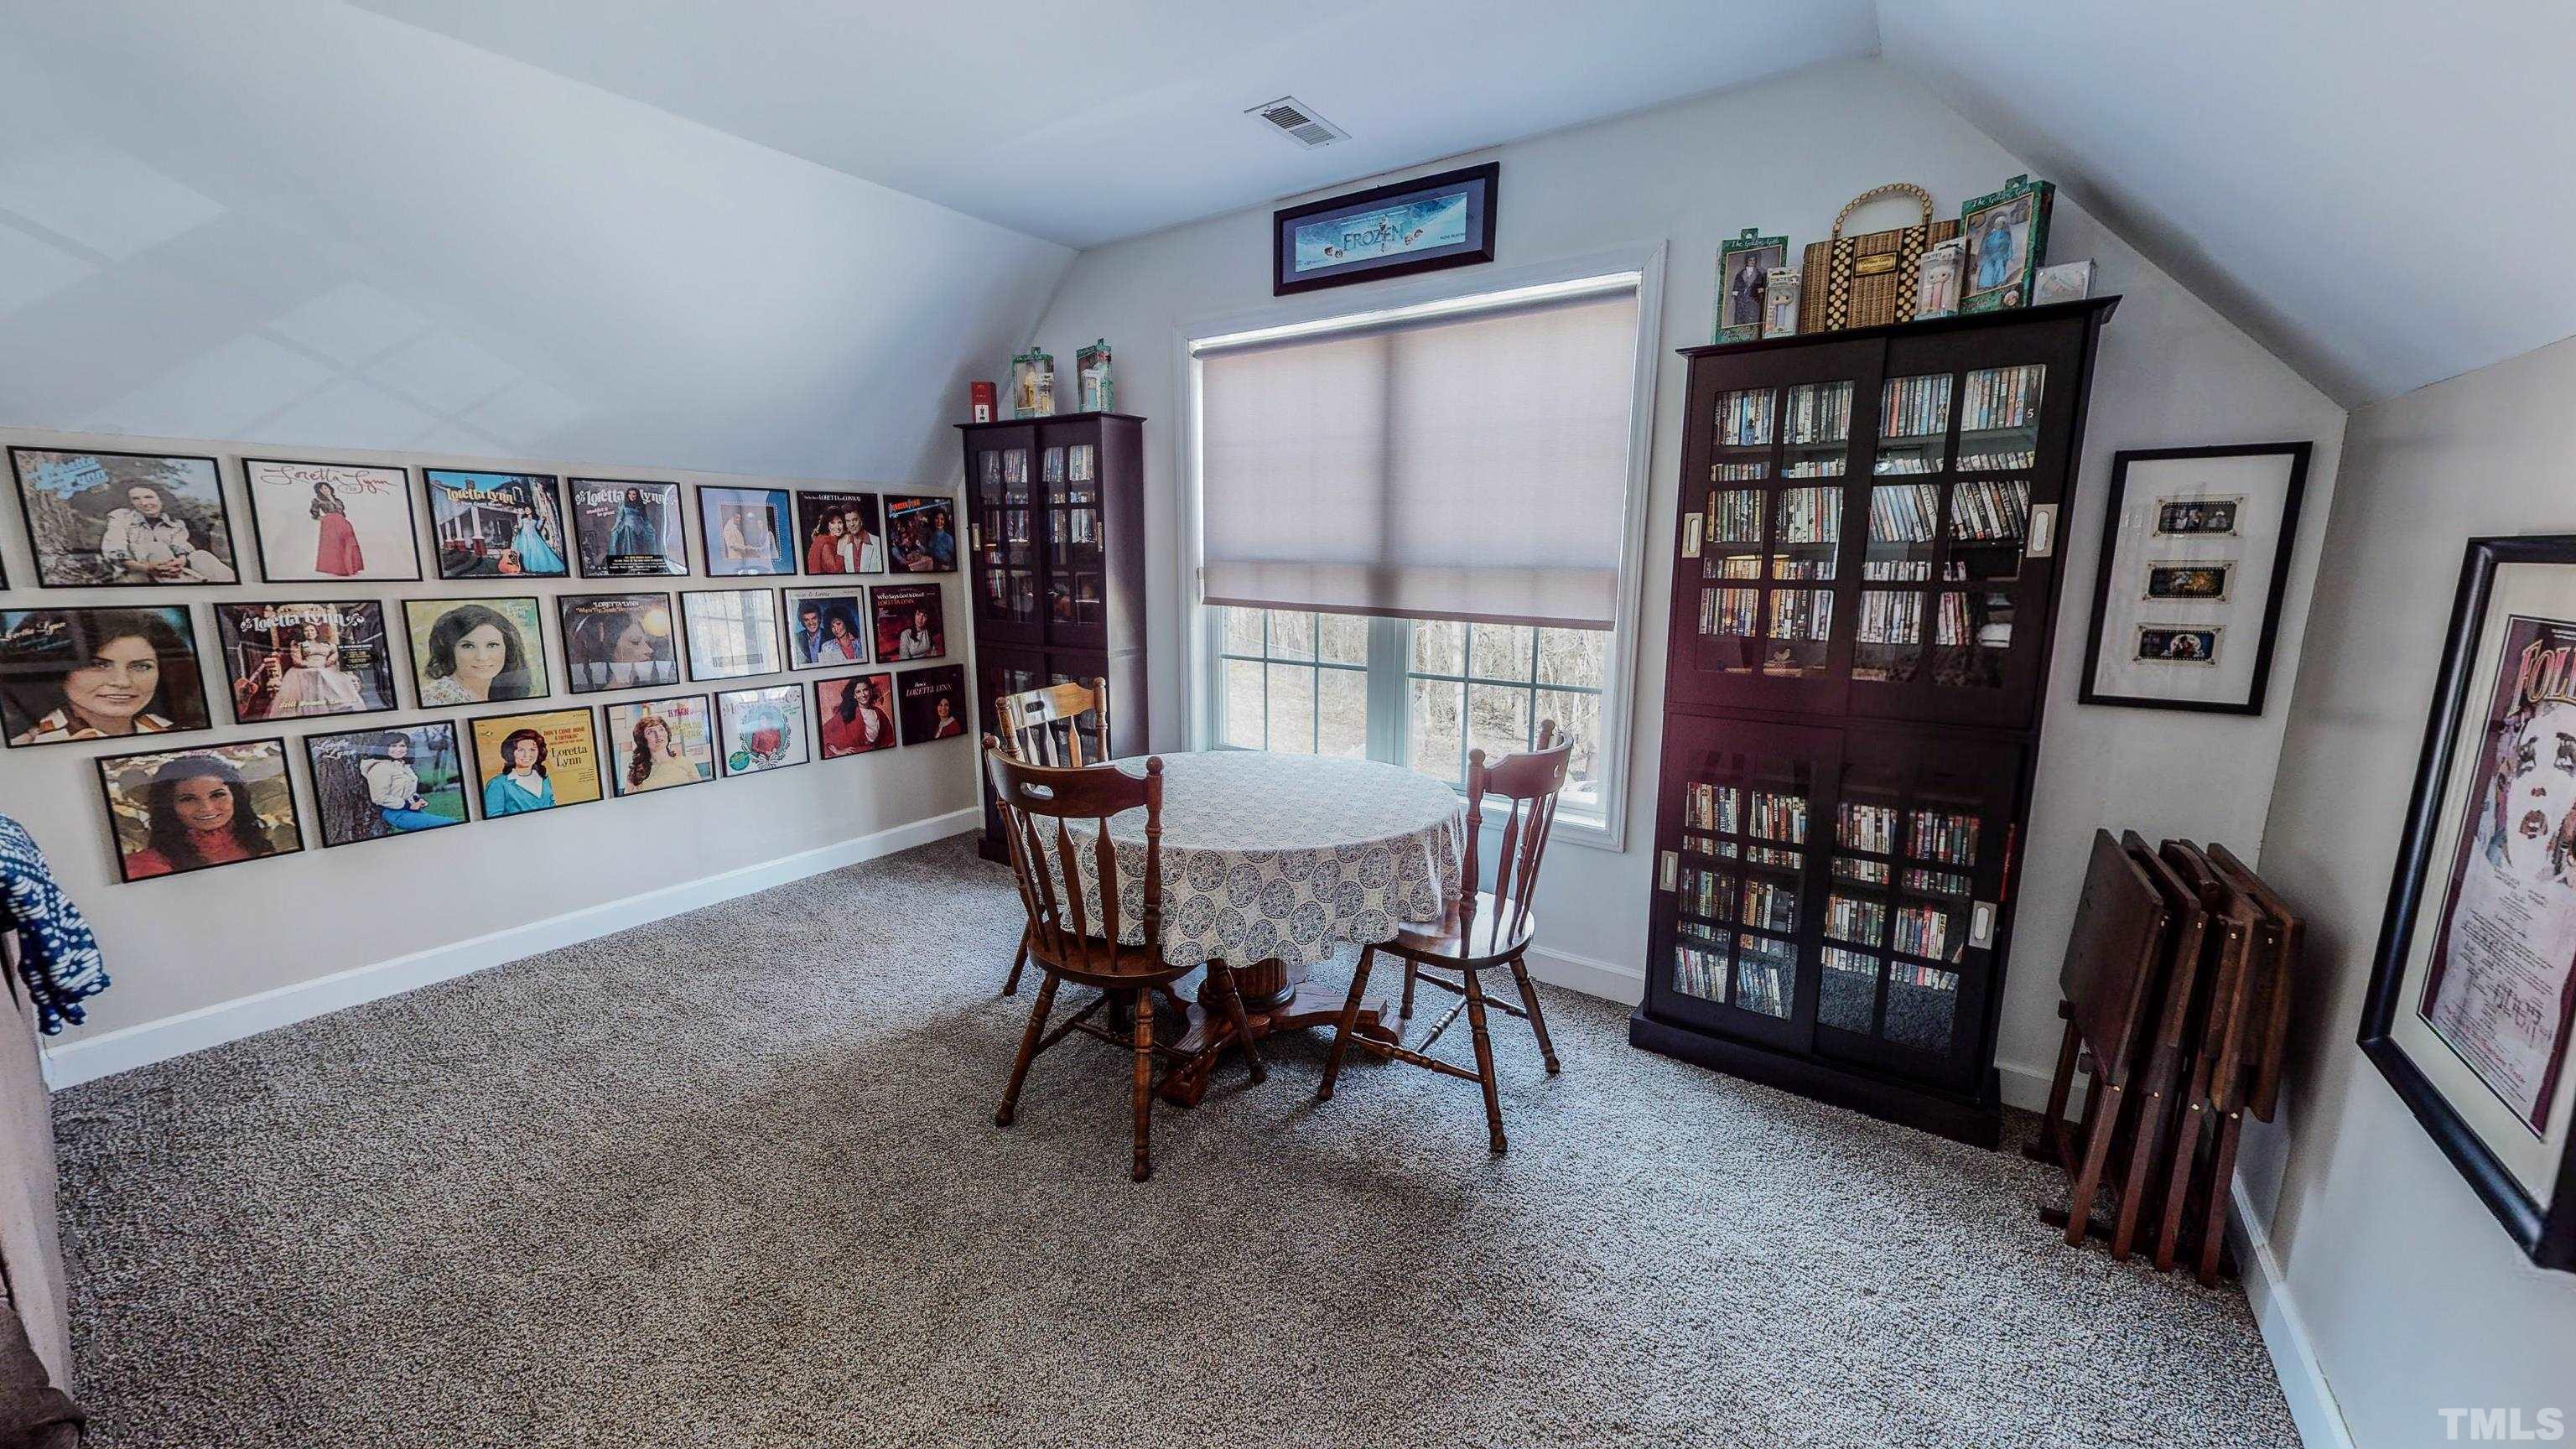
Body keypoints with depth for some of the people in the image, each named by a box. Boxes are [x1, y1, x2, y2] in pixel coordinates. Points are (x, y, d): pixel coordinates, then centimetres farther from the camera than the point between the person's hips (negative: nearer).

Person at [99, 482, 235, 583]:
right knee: (158, 548, -28)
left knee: (201, 556, -22)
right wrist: (146, 567, -26)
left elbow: (182, 548, -3)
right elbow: (113, 552, -5)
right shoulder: (120, 517, 9)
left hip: (171, 574, 3)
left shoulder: (176, 524, 16)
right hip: (133, 574, -2)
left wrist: (180, 562, -30)